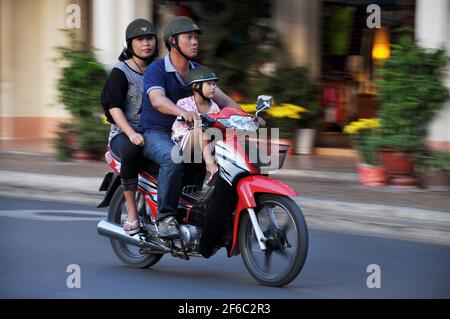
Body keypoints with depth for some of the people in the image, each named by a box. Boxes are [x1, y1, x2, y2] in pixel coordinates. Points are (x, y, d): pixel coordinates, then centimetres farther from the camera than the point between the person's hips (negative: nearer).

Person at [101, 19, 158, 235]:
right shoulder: (120, 72, -2)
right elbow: (114, 107, -12)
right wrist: (131, 133, -27)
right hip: (123, 134, -5)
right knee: (131, 151, -41)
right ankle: (132, 213, -30)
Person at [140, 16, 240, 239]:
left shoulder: (198, 71, 8)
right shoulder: (155, 70, -14)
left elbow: (219, 96, -2)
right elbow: (158, 100, -33)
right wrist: (183, 112, -53)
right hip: (156, 134, -7)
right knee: (173, 158, -38)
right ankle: (165, 216, -29)